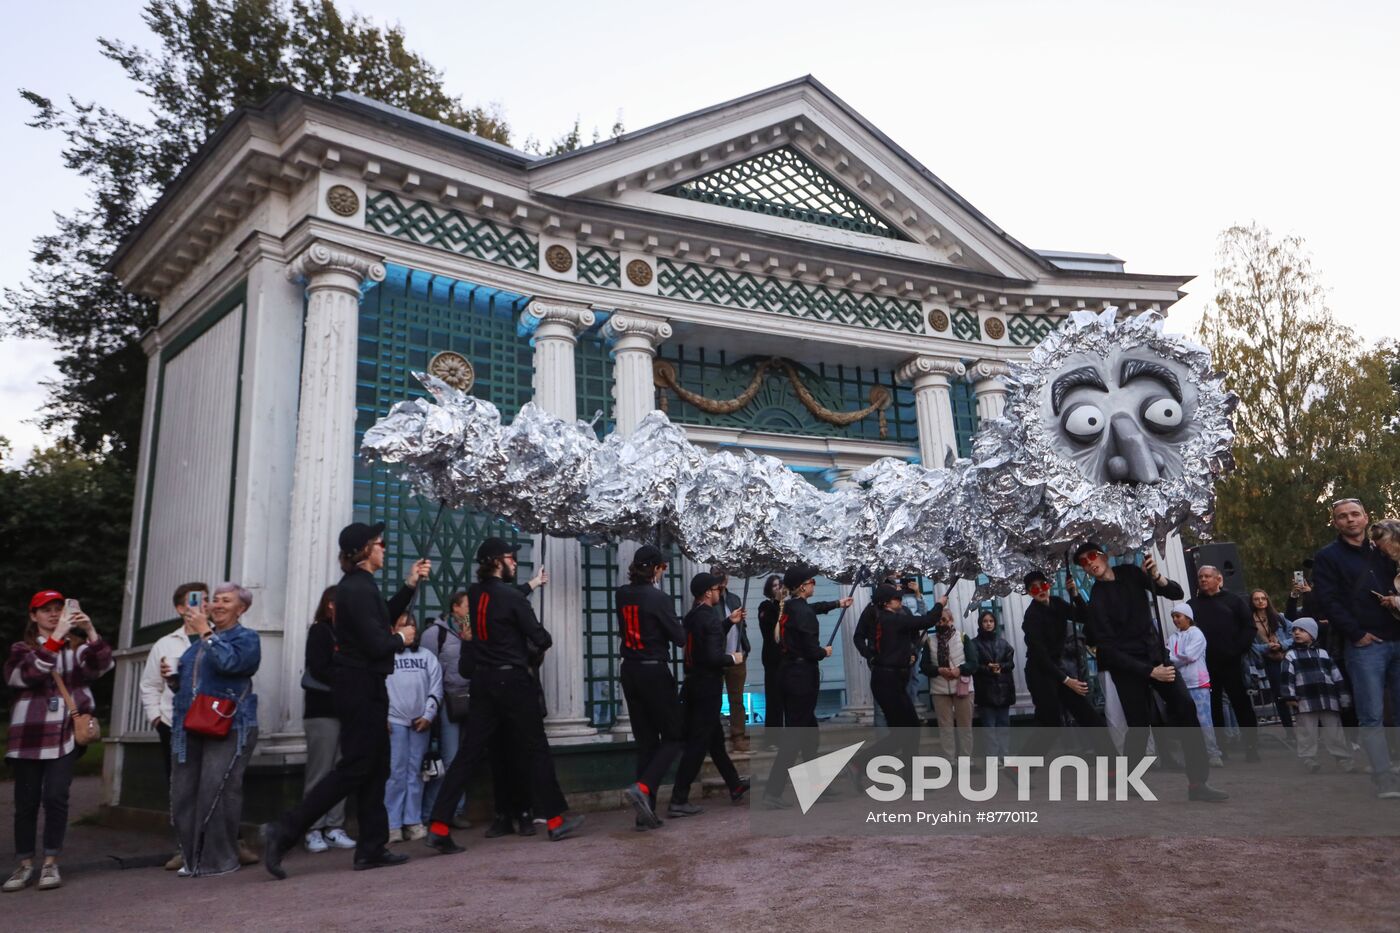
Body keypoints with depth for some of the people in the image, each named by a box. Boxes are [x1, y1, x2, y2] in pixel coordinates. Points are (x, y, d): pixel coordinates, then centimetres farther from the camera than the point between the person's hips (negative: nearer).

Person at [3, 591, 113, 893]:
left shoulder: (77, 647, 9)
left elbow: (102, 665, -9)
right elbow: (28, 674, -14)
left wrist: (90, 631, -24)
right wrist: (55, 637, -24)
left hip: (65, 734, 0)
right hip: (28, 734, 0)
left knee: (56, 796, -7)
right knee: (26, 801, 5)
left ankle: (51, 863, 6)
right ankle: (26, 865, 18)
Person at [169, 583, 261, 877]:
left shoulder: (247, 638, 1)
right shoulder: (199, 640, 22)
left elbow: (229, 662, -20)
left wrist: (206, 632, -14)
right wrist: (172, 677, 9)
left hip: (228, 728, -7)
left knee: (217, 792, -10)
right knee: (183, 793, 5)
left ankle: (221, 860, 0)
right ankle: (194, 858, 16)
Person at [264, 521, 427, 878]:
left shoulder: (358, 585, 13)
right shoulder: (358, 588, -18)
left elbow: (383, 618, 23)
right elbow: (376, 644, -23)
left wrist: (410, 584, 20)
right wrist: (402, 638, -3)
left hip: (362, 687, 10)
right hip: (361, 687, -10)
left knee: (375, 768, 12)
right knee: (354, 768, -6)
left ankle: (372, 848, 17)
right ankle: (284, 831, -4)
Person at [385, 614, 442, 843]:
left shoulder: (427, 656, 15)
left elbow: (436, 688, 9)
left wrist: (428, 716, -1)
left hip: (421, 721, 3)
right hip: (394, 720, -3)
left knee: (415, 772, 4)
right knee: (395, 772, -6)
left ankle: (413, 822, 8)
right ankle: (393, 825, -2)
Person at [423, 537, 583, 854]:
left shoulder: (474, 594, 7)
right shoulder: (512, 597, -13)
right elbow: (541, 639, -9)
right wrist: (534, 647, 12)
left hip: (483, 680, 6)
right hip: (513, 680, -6)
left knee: (469, 752, 4)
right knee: (536, 750, 5)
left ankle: (438, 826, -4)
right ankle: (556, 820, 14)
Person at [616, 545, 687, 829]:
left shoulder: (622, 595, 3)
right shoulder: (659, 598, -14)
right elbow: (679, 638, -12)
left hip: (629, 671, 6)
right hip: (655, 672, -6)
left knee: (646, 741, 12)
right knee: (674, 737, 6)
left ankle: (646, 813, 11)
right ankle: (642, 788, -14)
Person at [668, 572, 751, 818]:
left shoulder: (692, 616, 8)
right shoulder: (711, 617, -19)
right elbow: (713, 656, -26)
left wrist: (729, 622, 19)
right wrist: (733, 658, -8)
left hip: (694, 684, 9)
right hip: (708, 687, -9)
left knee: (715, 738, 19)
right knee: (698, 744, -4)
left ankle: (735, 786, 34)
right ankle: (678, 801, -3)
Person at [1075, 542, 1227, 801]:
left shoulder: (1130, 573, 1)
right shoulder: (1095, 602, -14)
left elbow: (1177, 594, 4)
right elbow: (1109, 650, -16)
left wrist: (1157, 577, -17)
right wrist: (1149, 672, -19)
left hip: (1156, 653, 5)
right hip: (1127, 666, -4)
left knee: (1185, 708, -10)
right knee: (1139, 726, -4)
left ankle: (1198, 782, -7)